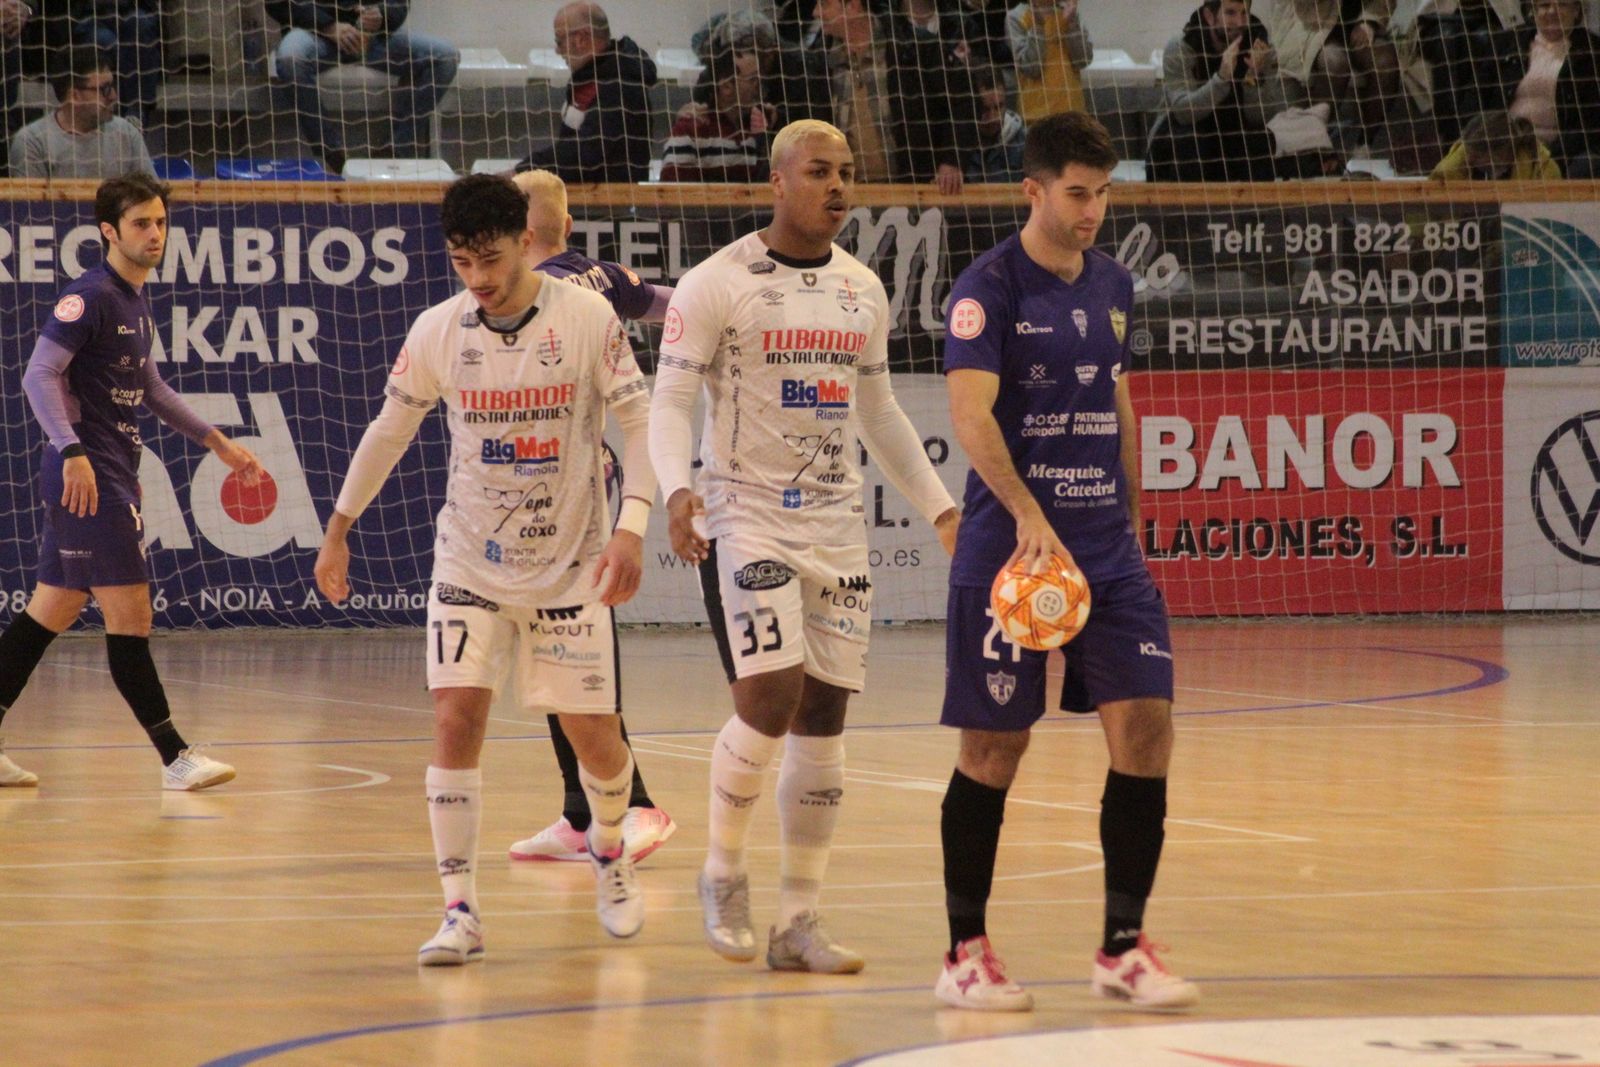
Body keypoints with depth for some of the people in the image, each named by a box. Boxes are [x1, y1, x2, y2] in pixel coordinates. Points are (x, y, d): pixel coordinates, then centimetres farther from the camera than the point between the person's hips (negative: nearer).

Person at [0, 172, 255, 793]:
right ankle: (176, 758, -6)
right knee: (130, 618, -7)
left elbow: (148, 387, 31)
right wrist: (72, 451, -30)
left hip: (113, 477, 10)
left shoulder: (137, 301, 17)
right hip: (86, 477, -10)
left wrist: (217, 442, 32)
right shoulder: (89, 296, -12)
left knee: (51, 612, 11)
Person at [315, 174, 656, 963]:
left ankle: (609, 847, 35)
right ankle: (459, 910, -9)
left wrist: (632, 527, -17)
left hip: (569, 563, -1)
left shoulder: (586, 318, -11)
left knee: (593, 735, 3)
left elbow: (638, 419, -6)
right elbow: (389, 430, 9)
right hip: (469, 562, 1)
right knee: (455, 719, -12)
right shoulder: (437, 331, -4)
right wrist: (338, 530, 13)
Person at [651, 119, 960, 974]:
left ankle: (799, 920, 9)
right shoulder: (719, 284, -6)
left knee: (823, 719, 3)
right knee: (768, 700, -17)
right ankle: (723, 873, 6)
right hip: (746, 518, -5)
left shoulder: (863, 290, 12)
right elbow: (669, 401, -7)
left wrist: (940, 508, 19)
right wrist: (677, 490, -25)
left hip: (837, 526, 6)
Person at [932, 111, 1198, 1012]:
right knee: (995, 745, 0)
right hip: (1009, 551, -5)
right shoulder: (990, 287, -8)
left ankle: (1124, 948, 4)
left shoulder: (1113, 284, 12)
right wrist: (1030, 515, -31)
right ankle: (967, 952, 11)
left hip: (1107, 551, 6)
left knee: (1145, 726, -4)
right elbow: (970, 413, -19)